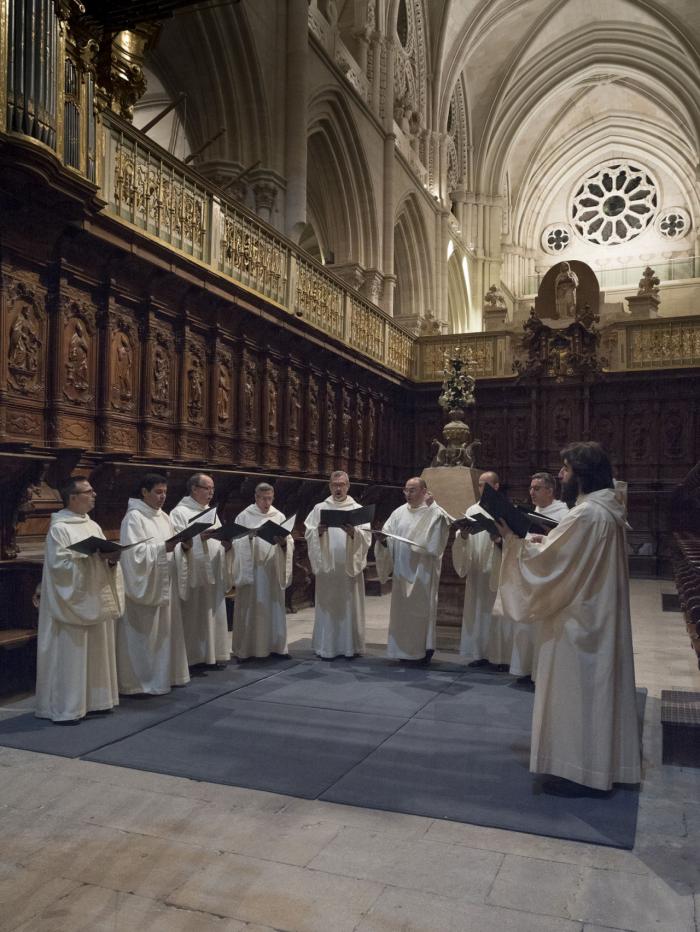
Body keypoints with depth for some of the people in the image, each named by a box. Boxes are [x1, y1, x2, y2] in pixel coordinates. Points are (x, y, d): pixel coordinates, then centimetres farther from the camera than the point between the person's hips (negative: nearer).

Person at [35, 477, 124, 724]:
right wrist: (91, 556, -21)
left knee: (97, 654, 11)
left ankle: (94, 700, 22)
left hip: (96, 601, 8)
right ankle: (64, 708, 9)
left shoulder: (93, 526, 13)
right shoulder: (59, 528, -9)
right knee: (70, 656, -1)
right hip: (72, 603, -7)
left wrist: (111, 559, -5)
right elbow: (59, 564, -17)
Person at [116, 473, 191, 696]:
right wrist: (162, 548, -28)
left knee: (164, 630, 12)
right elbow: (133, 551, -19)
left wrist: (183, 547, -4)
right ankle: (144, 680, 7)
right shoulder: (133, 517, -11)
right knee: (145, 634, -2)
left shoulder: (164, 517, 14)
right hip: (144, 585, -8)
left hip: (164, 583, 8)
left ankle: (165, 675, 22)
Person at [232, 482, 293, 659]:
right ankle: (246, 649, 7)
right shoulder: (244, 517, 0)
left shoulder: (279, 516, 8)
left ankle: (275, 646, 16)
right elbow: (237, 542, -4)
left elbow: (290, 543, 6)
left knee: (274, 607, 7)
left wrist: (283, 542, -16)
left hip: (274, 570, 3)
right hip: (251, 569, -3)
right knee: (250, 608, -1)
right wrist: (249, 537, -22)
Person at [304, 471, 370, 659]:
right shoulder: (320, 508, 8)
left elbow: (366, 535, -1)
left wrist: (353, 532, -20)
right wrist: (319, 530, -18)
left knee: (350, 605, 2)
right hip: (326, 565, 0)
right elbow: (309, 533, 2)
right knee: (327, 606, 0)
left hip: (349, 566, 0)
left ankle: (350, 646, 10)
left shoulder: (357, 509, 7)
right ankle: (327, 647, 7)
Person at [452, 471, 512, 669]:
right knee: (478, 610, 7)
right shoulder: (472, 510, 11)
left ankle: (502, 655, 5)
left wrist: (501, 539, -25)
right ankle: (480, 652, 16)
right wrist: (463, 535, -16)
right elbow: (461, 540, 5)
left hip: (498, 570, -4)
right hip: (477, 571, 4)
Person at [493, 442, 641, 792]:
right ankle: (600, 764, 29)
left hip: (579, 621, -10)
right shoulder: (607, 509, 9)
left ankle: (578, 771, 12)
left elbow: (545, 561, -22)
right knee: (595, 690, 17)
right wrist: (540, 539, 10)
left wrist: (512, 538, -11)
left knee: (576, 693, 1)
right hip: (598, 615, 10)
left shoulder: (586, 515, -23)